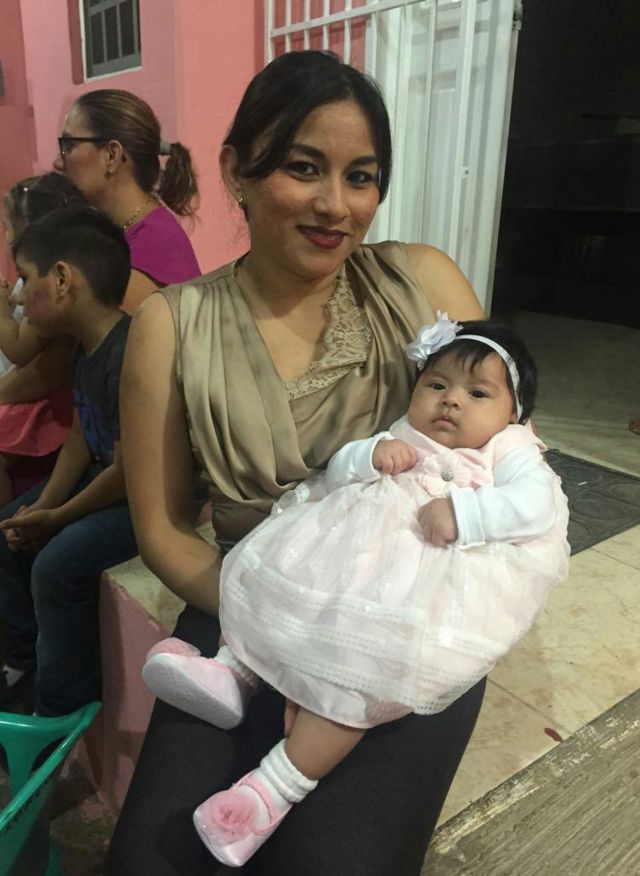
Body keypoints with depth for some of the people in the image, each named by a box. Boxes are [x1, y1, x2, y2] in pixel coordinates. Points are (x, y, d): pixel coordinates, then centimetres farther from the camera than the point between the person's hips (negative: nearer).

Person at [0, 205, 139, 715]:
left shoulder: (128, 357, -30)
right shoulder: (87, 349, 2)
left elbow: (130, 471, -27)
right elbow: (81, 436, 8)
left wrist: (57, 517, -12)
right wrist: (42, 505, -3)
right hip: (108, 477, 11)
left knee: (58, 564, -21)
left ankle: (64, 709, 1)